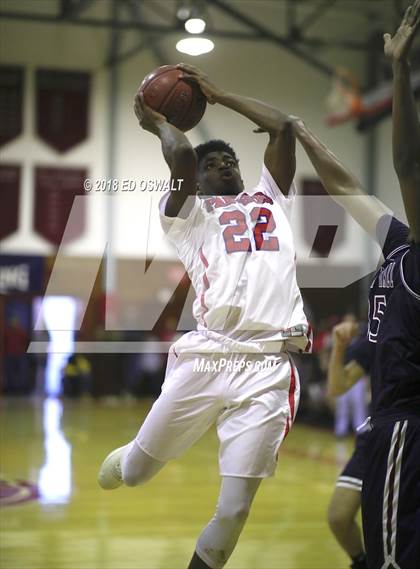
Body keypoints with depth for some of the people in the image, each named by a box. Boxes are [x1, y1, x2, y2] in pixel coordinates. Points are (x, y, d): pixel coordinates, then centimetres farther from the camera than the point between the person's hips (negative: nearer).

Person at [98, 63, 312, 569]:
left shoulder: (270, 200, 25)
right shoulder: (187, 212, 14)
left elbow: (282, 128, 16)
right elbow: (182, 156, -5)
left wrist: (217, 94, 23)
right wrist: (155, 121, 14)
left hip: (268, 367, 2)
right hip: (205, 357, -1)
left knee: (234, 509, -4)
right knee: (133, 472, 12)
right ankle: (121, 463, 49)